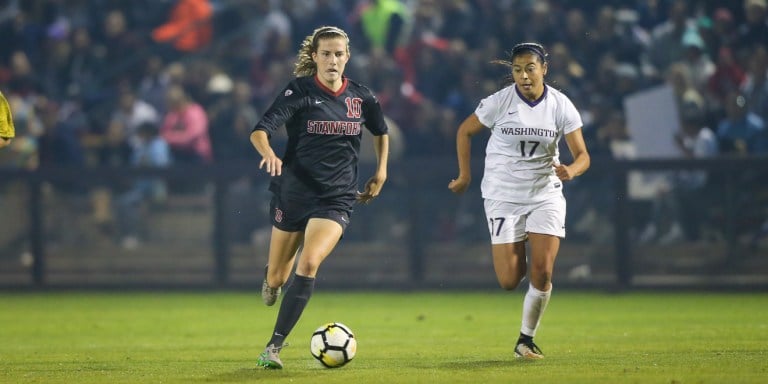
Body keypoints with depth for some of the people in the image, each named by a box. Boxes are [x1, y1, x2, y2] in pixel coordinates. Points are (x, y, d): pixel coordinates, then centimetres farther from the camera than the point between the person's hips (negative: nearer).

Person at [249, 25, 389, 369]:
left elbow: (381, 132, 24)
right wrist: (269, 154, -40)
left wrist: (381, 172, 14)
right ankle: (271, 278, 49)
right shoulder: (300, 91, -8)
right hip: (294, 193, -1)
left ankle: (273, 347, -18)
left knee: (309, 263, -23)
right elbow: (260, 131, -20)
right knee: (277, 279, 7)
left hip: (337, 198, 1)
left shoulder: (360, 97, 2)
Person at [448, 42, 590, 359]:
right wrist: (465, 175, 4)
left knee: (542, 272, -11)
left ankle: (526, 339, 9)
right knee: (509, 281, -6)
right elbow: (465, 131, 5)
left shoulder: (560, 105, -7)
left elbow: (582, 155, -7)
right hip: (503, 197, -1)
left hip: (545, 195, 1)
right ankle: (517, 259, 33)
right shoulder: (500, 102, -10)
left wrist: (571, 170, -29)